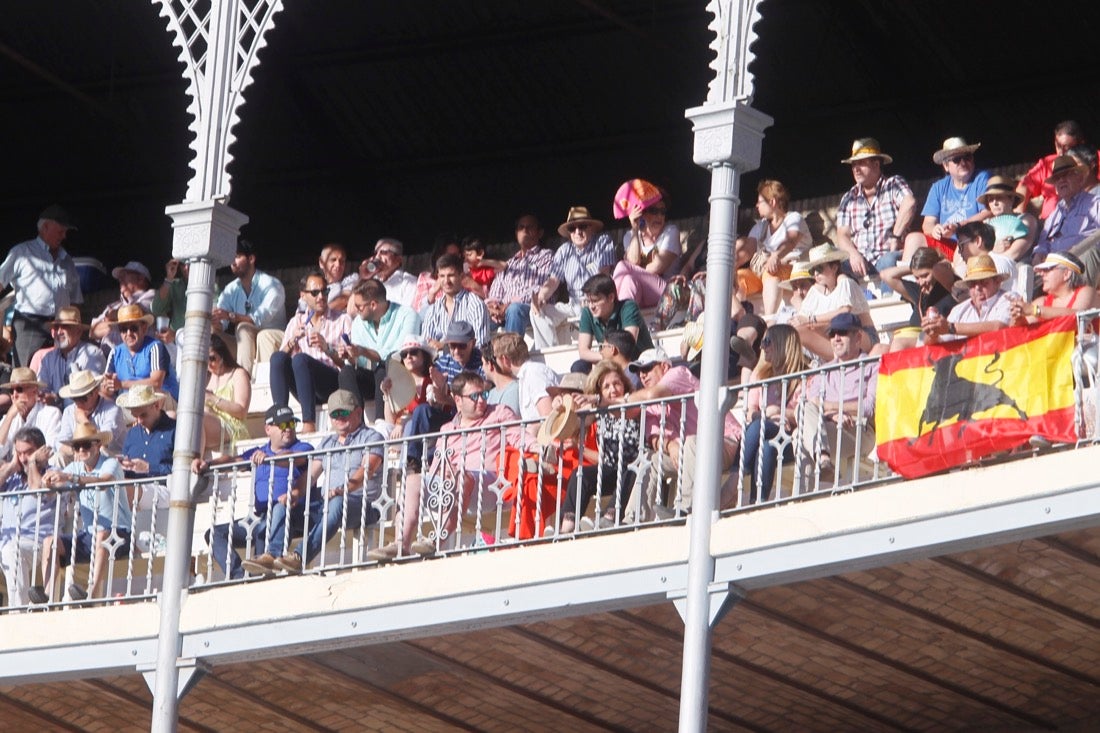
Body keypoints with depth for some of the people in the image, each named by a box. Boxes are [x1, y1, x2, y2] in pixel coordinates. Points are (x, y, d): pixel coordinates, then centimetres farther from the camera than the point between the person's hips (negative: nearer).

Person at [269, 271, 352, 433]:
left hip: (334, 385, -3)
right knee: (277, 357, -23)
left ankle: (309, 424, -42)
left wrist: (327, 348, -15)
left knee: (300, 359, -31)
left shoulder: (342, 320, 13)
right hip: (305, 390, 3)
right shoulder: (296, 322, 22)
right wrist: (293, 341, -8)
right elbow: (281, 355, 10)